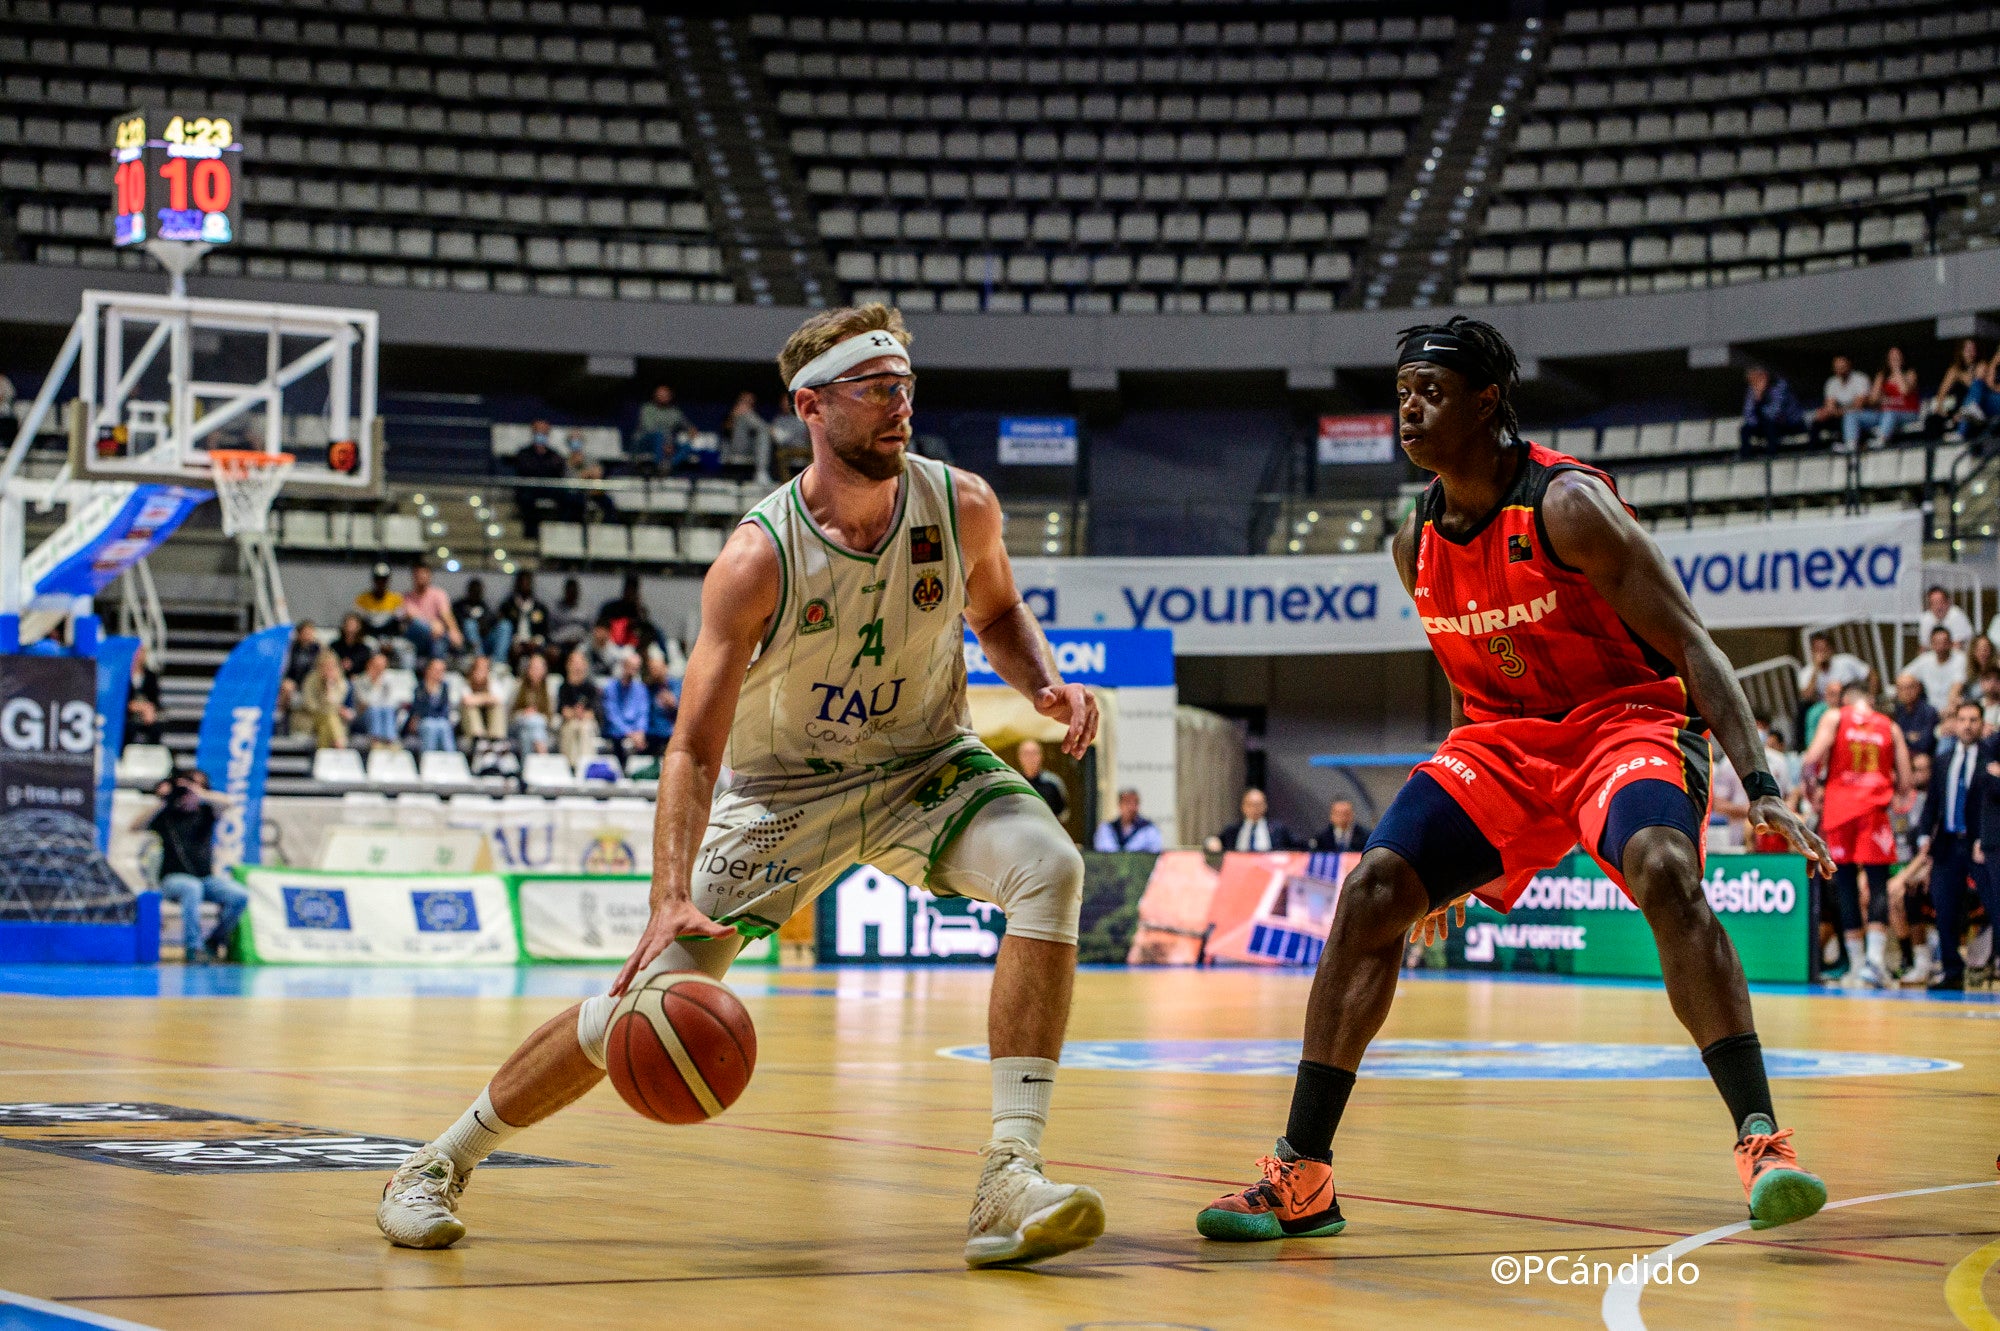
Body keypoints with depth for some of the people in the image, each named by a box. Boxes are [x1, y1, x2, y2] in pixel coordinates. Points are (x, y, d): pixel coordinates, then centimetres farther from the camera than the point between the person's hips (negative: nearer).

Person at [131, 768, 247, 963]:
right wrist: (162, 803, -14)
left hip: (207, 878, 3)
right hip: (174, 878, -3)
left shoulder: (204, 813, 12)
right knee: (192, 889, -39)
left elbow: (228, 802, -6)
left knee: (240, 897, -21)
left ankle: (212, 944, -8)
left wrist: (201, 794, -19)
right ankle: (193, 948, -37)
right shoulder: (166, 815, 7)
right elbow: (136, 827, -7)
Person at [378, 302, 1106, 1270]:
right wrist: (671, 899, -39)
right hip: (781, 786, -2)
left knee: (1049, 870, -27)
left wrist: (1047, 685, -14)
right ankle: (438, 1165, 16)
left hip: (924, 764, 3)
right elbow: (694, 750, -26)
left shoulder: (962, 508, -16)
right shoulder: (757, 560, -26)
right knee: (649, 1000, -7)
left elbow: (998, 614, 9)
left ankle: (1009, 1178, -27)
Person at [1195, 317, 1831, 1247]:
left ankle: (1762, 1140, -32)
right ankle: (1302, 1176, -8)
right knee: (1371, 892, -12)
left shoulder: (1567, 506, -17)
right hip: (1500, 741, 6)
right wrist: (1450, 843, 21)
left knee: (1663, 870, -36)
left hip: (1626, 717, -6)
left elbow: (1692, 648, -19)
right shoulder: (1417, 544, 3)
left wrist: (1759, 787, -30)